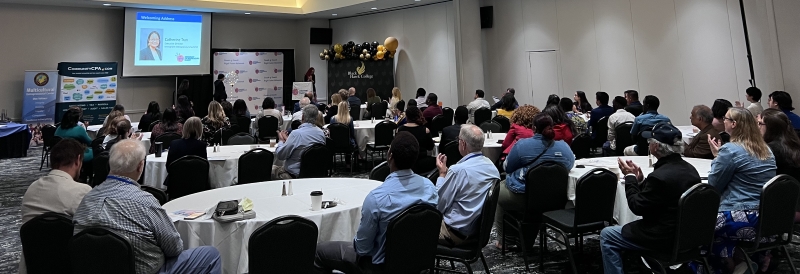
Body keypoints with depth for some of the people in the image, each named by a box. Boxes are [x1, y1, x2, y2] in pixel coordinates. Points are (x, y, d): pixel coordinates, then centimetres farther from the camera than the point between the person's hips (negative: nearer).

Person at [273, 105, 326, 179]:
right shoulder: (321, 133, -2)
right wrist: (288, 139, 16)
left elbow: (280, 155, -16)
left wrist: (281, 140, 2)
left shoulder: (297, 133, -24)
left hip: (294, 175, -7)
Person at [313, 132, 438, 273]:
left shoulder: (376, 198, -32)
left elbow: (362, 248, -19)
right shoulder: (429, 185, -15)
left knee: (319, 250, 13)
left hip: (383, 263, -6)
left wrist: (354, 243, 3)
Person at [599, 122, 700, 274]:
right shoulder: (689, 169, 0)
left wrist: (630, 176, -8)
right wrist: (640, 180, 1)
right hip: (684, 234, 9)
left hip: (664, 238, -9)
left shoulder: (660, 176, -29)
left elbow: (637, 207, -16)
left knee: (606, 235, 4)